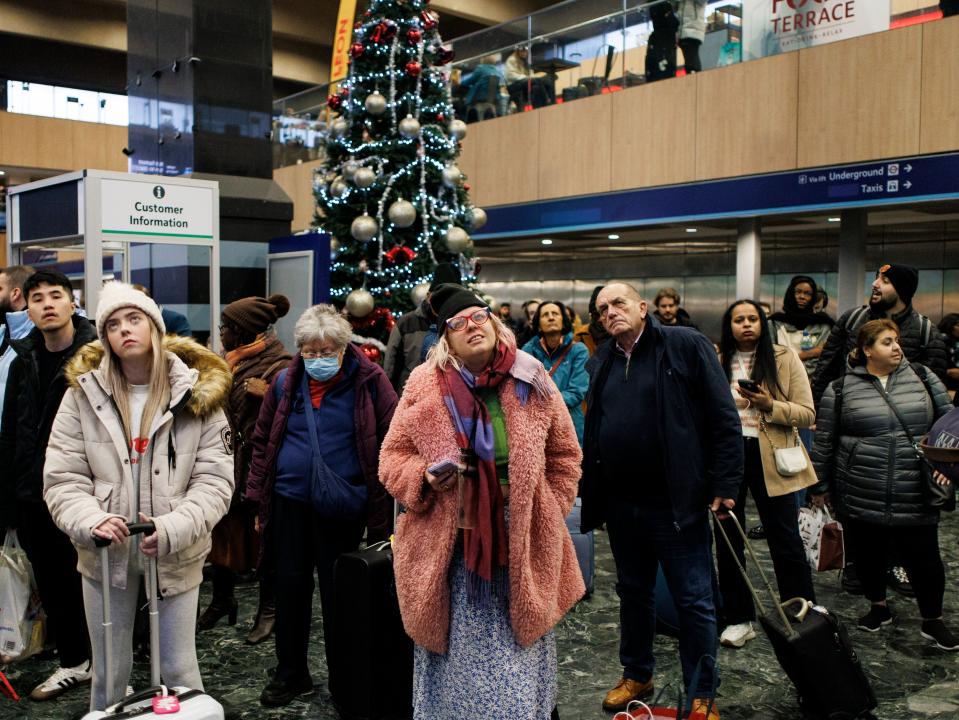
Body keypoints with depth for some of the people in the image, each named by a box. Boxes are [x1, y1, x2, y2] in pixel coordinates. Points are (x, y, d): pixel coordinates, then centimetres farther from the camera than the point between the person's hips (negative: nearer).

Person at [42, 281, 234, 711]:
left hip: (176, 554, -1)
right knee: (109, 672, 15)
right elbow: (62, 478, -2)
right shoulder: (83, 394, -2)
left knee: (179, 670, 9)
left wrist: (173, 529, -22)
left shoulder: (197, 394, -5)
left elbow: (215, 480, -8)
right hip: (105, 553, 1)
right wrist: (90, 520, -21)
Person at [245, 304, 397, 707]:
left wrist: (383, 499, -9)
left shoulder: (369, 381, -8)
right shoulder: (285, 383, 3)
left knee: (338, 591, 8)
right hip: (290, 501, 3)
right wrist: (258, 497, 7)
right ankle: (290, 674, 29)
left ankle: (343, 678, 26)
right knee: (290, 586, 11)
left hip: (343, 507, -3)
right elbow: (263, 441, 9)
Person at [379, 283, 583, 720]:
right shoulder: (425, 386, -3)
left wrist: (545, 517, 5)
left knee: (517, 665, 13)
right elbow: (393, 456, 3)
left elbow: (564, 456, 9)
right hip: (449, 550, -1)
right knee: (457, 664, 11)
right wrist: (425, 478, -16)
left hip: (522, 548, 1)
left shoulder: (532, 382, 0)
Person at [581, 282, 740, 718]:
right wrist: (590, 493, 11)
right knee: (633, 593, 19)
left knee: (694, 601, 5)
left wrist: (725, 483, -13)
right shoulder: (601, 363, 10)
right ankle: (637, 675, 37)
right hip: (621, 504, 5)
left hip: (676, 502, -5)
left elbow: (724, 418, -9)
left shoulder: (686, 346, -7)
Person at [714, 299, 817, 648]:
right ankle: (739, 619, 24)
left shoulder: (784, 358, -2)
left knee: (786, 542, 5)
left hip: (770, 459, -2)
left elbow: (807, 414, -5)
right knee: (728, 540, 10)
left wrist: (770, 405, -20)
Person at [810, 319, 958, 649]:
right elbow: (824, 441, 3)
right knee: (869, 555, 13)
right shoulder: (841, 388, -2)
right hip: (861, 497, -1)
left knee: (924, 558, 6)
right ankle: (879, 608, 35)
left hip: (916, 498, 1)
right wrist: (821, 485, 6)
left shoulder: (921, 376, 4)